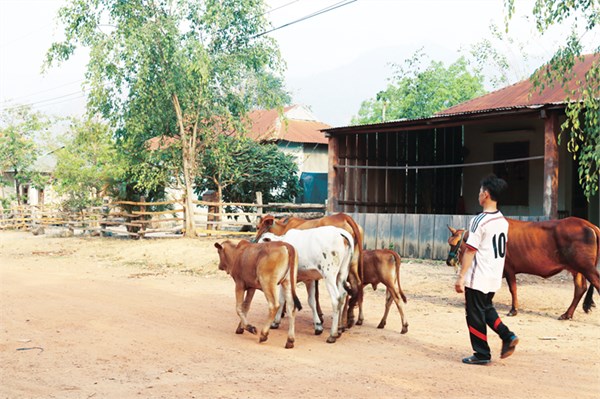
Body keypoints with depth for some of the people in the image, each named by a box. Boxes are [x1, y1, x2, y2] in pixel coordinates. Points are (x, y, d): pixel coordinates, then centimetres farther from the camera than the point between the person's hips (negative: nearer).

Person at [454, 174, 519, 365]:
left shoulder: (479, 221, -18)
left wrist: (460, 277, -14)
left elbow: (470, 251, -18)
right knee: (486, 309, 24)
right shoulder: (503, 221, 7)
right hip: (495, 278, 8)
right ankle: (508, 336, 8)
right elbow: (502, 250, 14)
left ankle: (482, 354, 10)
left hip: (477, 278, -8)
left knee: (475, 315, 4)